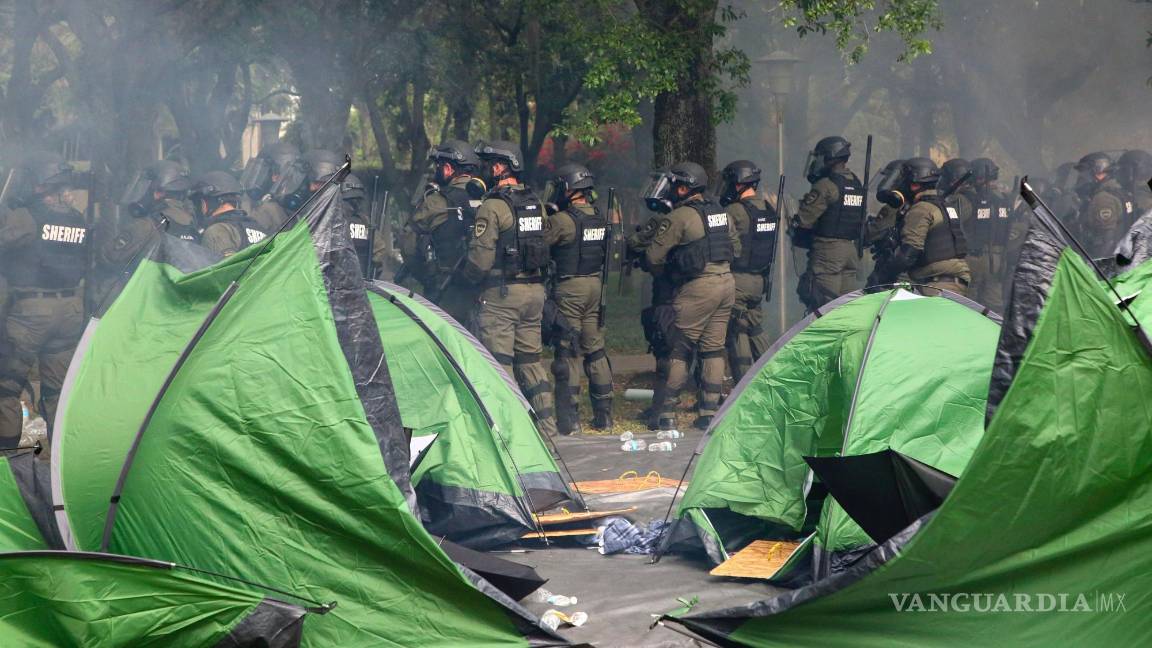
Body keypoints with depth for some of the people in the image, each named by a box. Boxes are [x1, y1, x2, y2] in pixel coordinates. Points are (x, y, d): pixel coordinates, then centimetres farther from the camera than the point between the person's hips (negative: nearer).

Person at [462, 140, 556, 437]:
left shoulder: (493, 207, -13)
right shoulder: (536, 204, 11)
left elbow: (480, 257, -15)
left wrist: (467, 275, 4)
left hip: (500, 293, -8)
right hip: (535, 290, 8)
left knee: (499, 362, -3)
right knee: (531, 359, 14)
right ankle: (546, 425, 14)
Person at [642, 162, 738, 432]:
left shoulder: (678, 218, -12)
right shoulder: (720, 212, 12)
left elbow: (654, 257, -10)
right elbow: (736, 247, 22)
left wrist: (665, 273, 9)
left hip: (698, 288, -7)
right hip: (727, 283, 7)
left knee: (679, 350, 1)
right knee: (714, 349, 11)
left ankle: (666, 412, 3)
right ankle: (709, 412, 10)